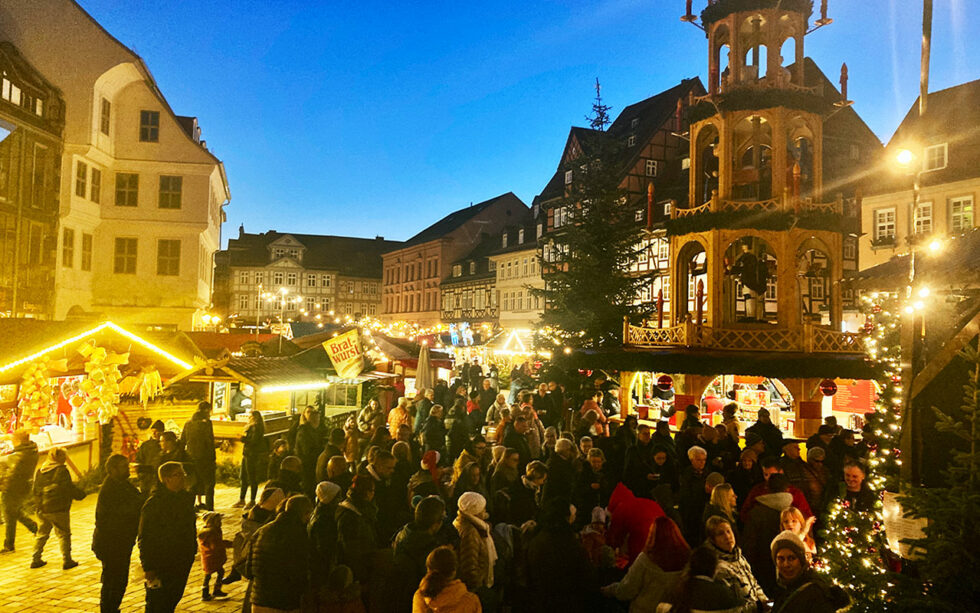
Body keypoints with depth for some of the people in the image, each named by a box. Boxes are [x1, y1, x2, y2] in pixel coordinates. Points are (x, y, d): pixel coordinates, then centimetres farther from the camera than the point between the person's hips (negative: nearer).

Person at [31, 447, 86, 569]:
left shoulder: (40, 471, 8)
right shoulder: (62, 471, -14)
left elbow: (35, 490, 13)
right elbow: (71, 489, -14)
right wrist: (82, 494, 2)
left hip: (42, 509, 7)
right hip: (58, 509, -7)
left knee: (42, 534, 20)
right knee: (64, 535, 2)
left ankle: (36, 560, 24)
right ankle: (67, 561, 4)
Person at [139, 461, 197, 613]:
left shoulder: (187, 498, 4)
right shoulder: (153, 504, -16)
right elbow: (144, 539, -14)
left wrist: (192, 551, 14)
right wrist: (148, 568, -16)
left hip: (183, 564, 6)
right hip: (160, 565, -6)